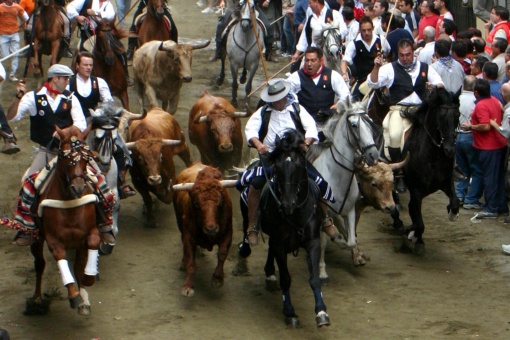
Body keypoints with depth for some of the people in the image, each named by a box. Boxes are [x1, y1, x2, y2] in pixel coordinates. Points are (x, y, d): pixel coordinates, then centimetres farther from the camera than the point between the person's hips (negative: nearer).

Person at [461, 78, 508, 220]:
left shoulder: (481, 105, -21)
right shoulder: (495, 100, 7)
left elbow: (486, 126, -28)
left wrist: (470, 127, -14)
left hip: (488, 147, -9)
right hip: (500, 144, 9)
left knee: (489, 177, -3)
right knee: (499, 176, 15)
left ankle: (491, 209, 0)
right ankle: (501, 206, 22)